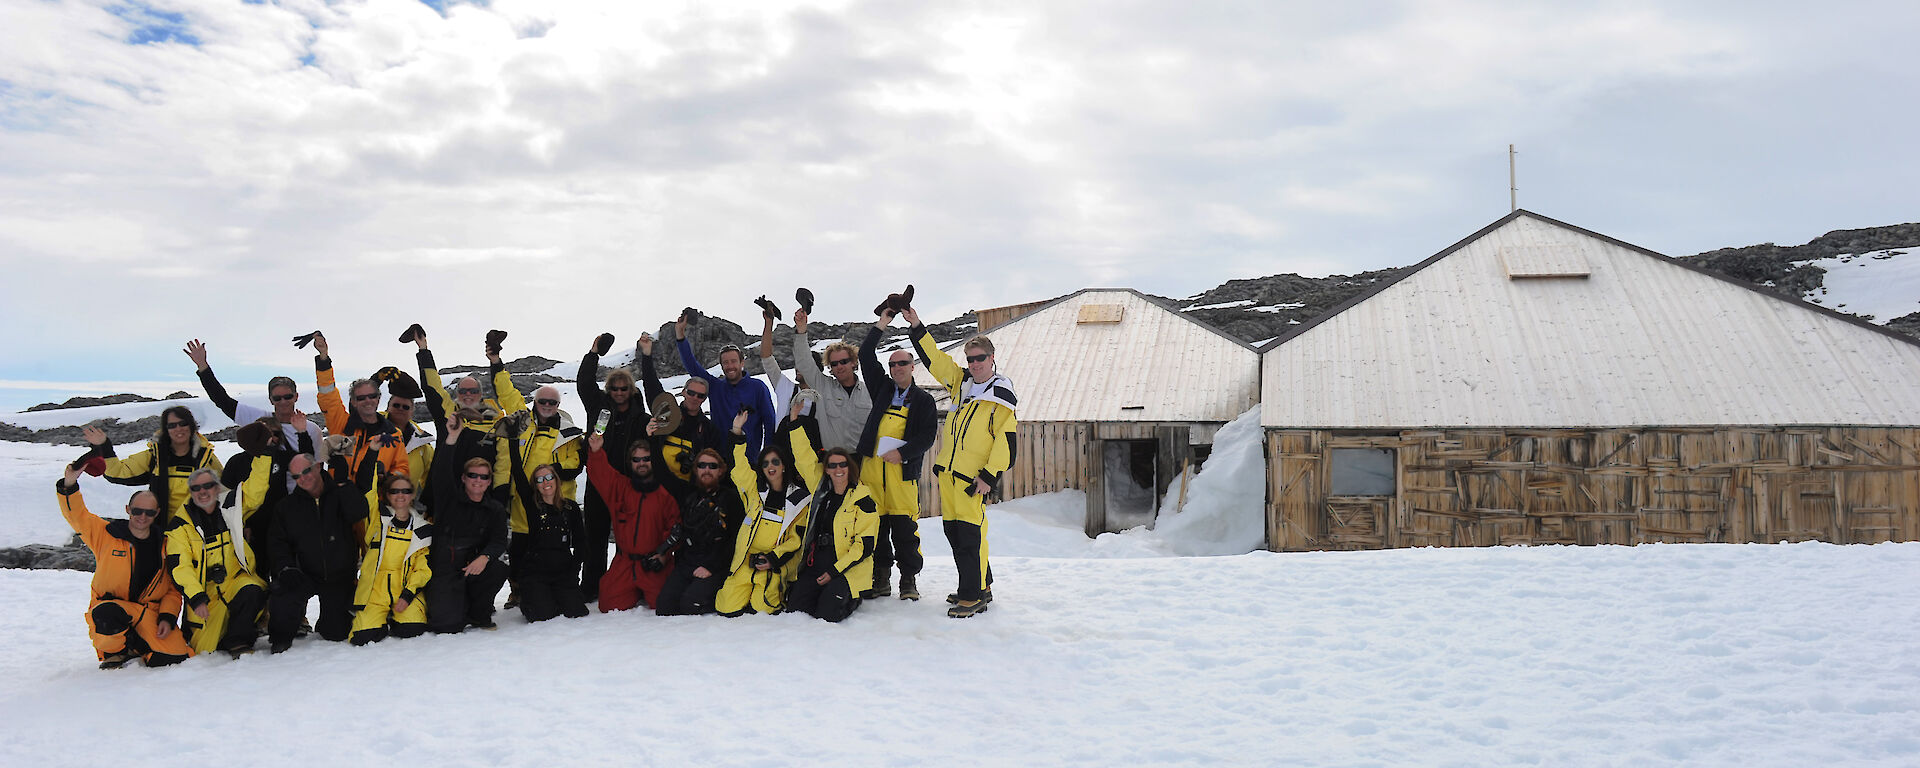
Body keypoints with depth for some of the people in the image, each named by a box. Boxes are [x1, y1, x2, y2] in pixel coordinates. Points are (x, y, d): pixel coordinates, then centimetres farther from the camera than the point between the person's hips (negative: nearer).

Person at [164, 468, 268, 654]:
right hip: (203, 590, -1)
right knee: (205, 650, -7)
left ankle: (237, 641, -17)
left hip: (236, 580, 1)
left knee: (252, 592, -34)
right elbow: (179, 566, -11)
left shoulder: (231, 510, 5)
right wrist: (197, 598, -22)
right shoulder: (180, 525, -4)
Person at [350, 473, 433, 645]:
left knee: (411, 630, -25)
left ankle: (396, 617, 11)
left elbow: (424, 569, 3)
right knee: (365, 637, -19)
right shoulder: (377, 519, 8)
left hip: (406, 587, 0)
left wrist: (408, 594, -9)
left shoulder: (423, 530, 7)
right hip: (375, 589, 0)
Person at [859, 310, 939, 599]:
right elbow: (866, 356, 11)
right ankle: (880, 577, 13)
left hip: (903, 468, -2)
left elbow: (927, 435, 1)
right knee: (875, 522, 4)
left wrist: (903, 453, -13)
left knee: (905, 526, -5)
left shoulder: (923, 400, 10)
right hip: (872, 465, 3)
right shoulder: (882, 388, 17)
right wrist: (881, 325, 6)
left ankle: (909, 579, 5)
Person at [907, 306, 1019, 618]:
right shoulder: (961, 382, 13)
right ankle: (980, 586, 22)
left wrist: (990, 476, -13)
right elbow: (934, 358, 20)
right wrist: (917, 326, 12)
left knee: (970, 533, -9)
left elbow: (1008, 441, -8)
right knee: (953, 530, 11)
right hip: (947, 472, 7)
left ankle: (973, 595, -2)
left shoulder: (1001, 396, -5)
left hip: (973, 476, -7)